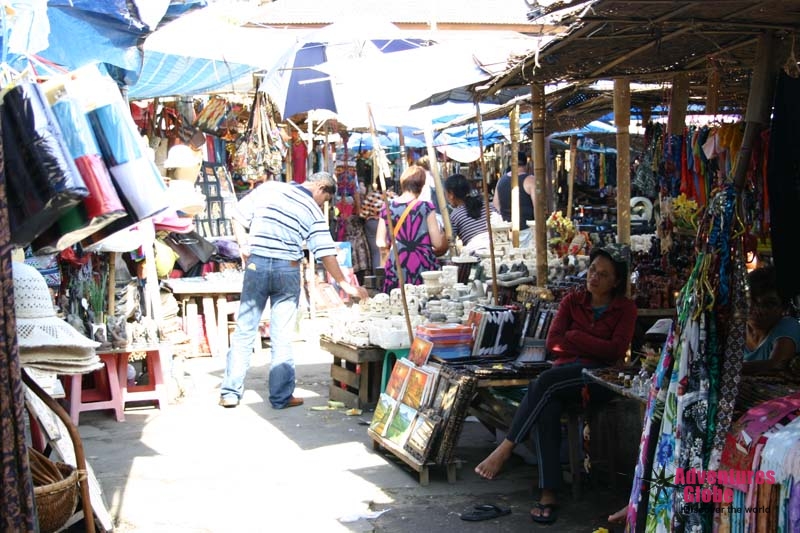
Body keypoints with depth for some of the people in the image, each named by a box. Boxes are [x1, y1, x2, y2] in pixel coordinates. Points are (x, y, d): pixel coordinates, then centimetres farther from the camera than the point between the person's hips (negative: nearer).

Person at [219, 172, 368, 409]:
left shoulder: (268, 188, 6)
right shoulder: (313, 212, 1)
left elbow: (238, 217, 4)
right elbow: (327, 254, -1)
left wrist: (244, 247, 7)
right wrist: (345, 285, 4)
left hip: (256, 264, 1)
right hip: (288, 271, -1)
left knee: (244, 331, 7)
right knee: (282, 337, 6)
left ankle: (230, 393, 10)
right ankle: (281, 396, 11)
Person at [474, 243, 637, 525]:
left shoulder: (625, 308, 5)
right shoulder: (571, 301, 14)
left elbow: (617, 350, -8)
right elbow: (552, 342, 3)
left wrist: (574, 337, -6)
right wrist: (595, 346, -5)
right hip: (565, 371, 3)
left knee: (545, 381, -34)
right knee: (546, 406, -34)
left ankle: (505, 448, -29)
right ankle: (548, 494, -40)